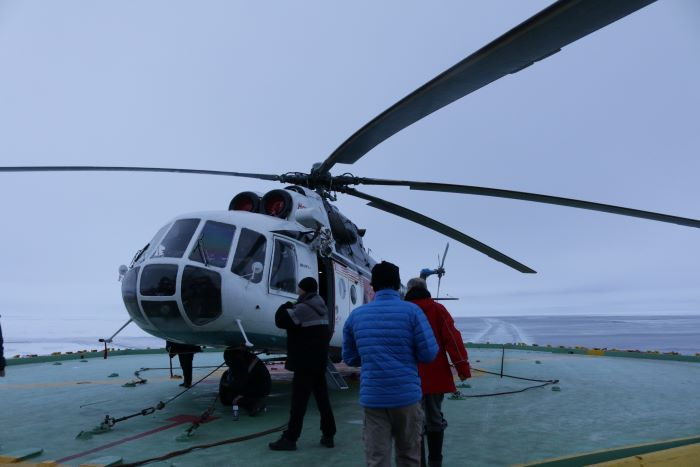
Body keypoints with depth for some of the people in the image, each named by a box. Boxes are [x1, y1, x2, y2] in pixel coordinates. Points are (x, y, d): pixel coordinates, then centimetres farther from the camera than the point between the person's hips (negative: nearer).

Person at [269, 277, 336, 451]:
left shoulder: (303, 308, -16)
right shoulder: (322, 308, 12)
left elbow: (281, 321, -16)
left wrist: (285, 307, 3)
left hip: (305, 363, -9)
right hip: (319, 361, 9)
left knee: (299, 400, -3)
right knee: (322, 399, 12)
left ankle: (290, 438, 4)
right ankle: (328, 435, 18)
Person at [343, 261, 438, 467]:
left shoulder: (356, 315, 4)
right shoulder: (411, 311, -6)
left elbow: (349, 358, 10)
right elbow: (429, 353, -9)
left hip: (372, 398, 2)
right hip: (406, 395, -1)